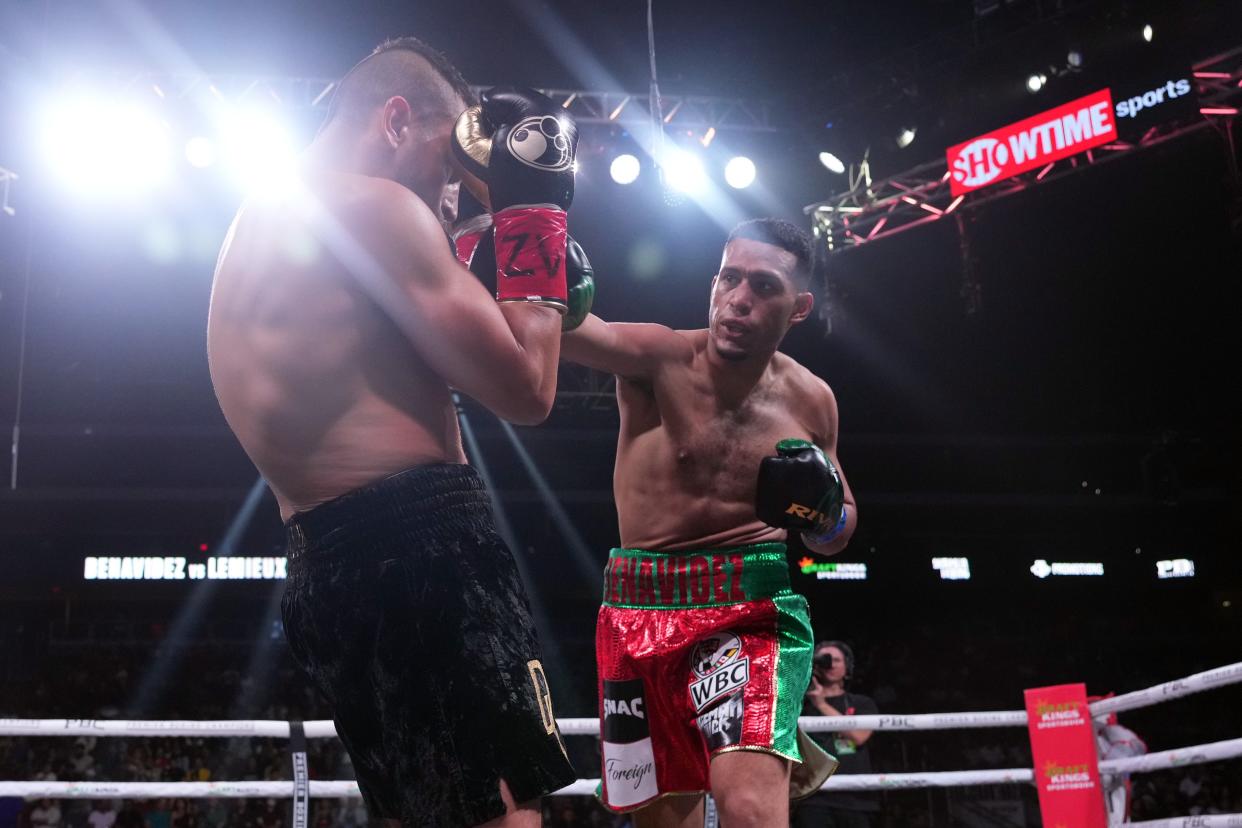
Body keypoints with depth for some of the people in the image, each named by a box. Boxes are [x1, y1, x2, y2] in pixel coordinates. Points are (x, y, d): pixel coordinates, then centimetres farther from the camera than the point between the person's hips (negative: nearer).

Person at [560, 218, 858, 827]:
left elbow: (835, 538, 16)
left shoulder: (809, 400, 3)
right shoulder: (660, 359, -7)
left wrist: (823, 512, -6)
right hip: (637, 608, 1)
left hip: (753, 606, 0)